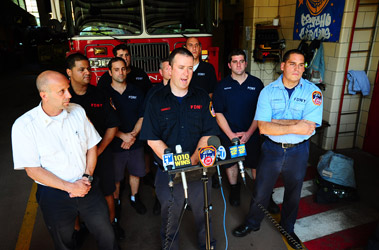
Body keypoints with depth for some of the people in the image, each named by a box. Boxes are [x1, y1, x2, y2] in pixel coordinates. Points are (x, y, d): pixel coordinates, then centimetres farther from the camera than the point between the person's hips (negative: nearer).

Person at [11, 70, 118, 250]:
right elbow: (32, 169, -13)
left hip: (88, 188, 3)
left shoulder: (77, 111, -4)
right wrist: (70, 187, -17)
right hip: (54, 195, -2)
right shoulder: (24, 125, -15)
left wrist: (87, 176, -9)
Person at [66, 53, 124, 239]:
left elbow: (112, 125, 1)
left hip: (101, 153, 2)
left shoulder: (99, 94, -1)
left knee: (107, 190, 14)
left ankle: (112, 221, 36)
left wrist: (99, 150, -7)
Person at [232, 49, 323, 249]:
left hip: (298, 151, 1)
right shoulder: (268, 91, -7)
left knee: (293, 193, 20)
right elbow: (263, 127, -16)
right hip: (272, 149, 0)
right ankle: (252, 223, 39)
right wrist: (294, 127, -22)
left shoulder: (313, 92, -8)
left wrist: (275, 121, -20)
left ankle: (287, 228, 45)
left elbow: (308, 127, -20)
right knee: (260, 191, 11)